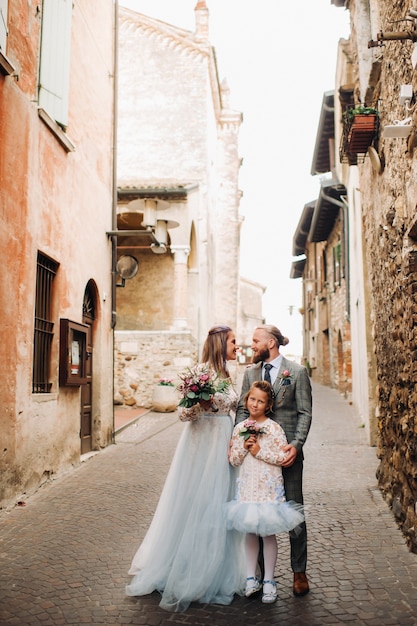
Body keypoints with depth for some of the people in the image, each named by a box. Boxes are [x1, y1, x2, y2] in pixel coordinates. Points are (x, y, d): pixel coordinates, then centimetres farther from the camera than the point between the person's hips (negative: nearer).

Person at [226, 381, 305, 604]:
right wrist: (244, 447, -11)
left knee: (267, 533, 4)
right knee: (250, 532, 12)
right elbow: (233, 460, 6)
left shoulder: (274, 428, -8)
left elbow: (283, 457, -12)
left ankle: (269, 581, 18)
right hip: (247, 487, 4)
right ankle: (251, 579, 24)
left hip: (269, 488, -4)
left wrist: (260, 451, -17)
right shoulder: (239, 429, 5)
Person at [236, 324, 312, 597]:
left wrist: (296, 445, -15)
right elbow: (242, 408, 8)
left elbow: (305, 412, -4)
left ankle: (299, 572, 19)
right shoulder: (250, 372, 10)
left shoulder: (297, 372, -2)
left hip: (288, 451, -3)